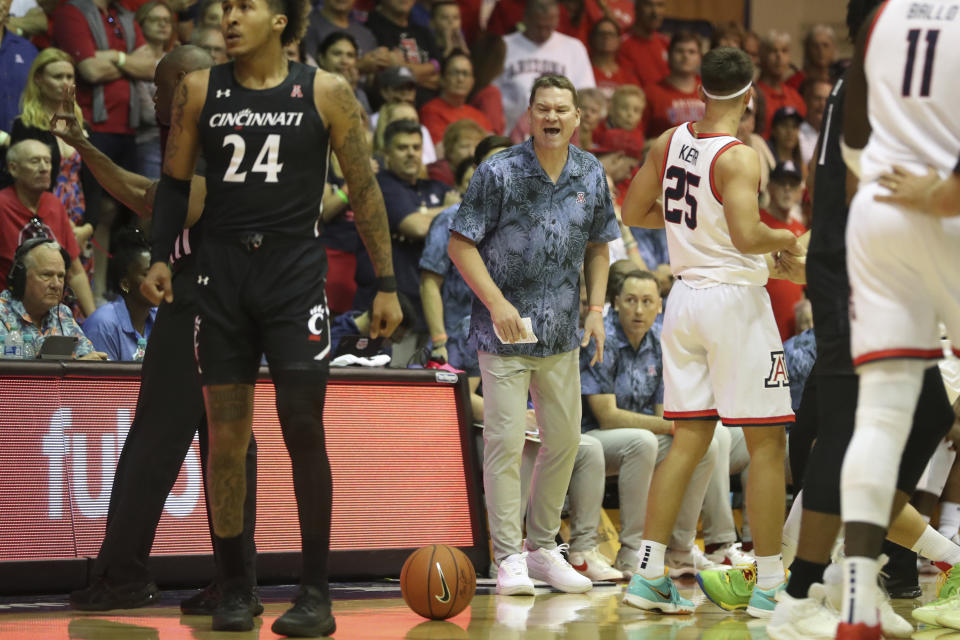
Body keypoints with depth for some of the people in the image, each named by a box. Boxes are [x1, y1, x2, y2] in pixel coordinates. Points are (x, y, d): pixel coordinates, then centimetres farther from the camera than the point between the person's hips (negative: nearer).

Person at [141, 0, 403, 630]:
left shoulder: (326, 92, 0)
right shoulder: (199, 90, 6)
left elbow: (364, 189, 3)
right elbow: (175, 181, 14)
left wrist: (387, 284, 0)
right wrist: (159, 259, 0)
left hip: (295, 270, -2)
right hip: (223, 271, 2)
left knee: (303, 430, -7)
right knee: (226, 438, 3)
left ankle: (316, 595, 0)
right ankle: (235, 589, 13)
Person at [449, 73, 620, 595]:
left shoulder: (591, 175, 5)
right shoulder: (498, 173, -10)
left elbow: (598, 246, 17)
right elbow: (461, 244, -9)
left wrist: (596, 307, 6)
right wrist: (497, 303, -17)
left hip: (561, 334, 5)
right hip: (505, 331, -5)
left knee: (564, 440, 9)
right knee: (505, 440, -7)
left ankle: (542, 548, 22)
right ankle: (508, 557, 0)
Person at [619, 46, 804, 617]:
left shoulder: (669, 143, 5)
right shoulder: (738, 157, -16)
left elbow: (634, 213, 15)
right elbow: (747, 236, -27)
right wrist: (785, 241, -7)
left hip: (686, 295, 7)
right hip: (735, 298, -7)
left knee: (689, 439, 11)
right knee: (767, 443, 1)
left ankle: (649, 574, 8)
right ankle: (768, 586, 2)